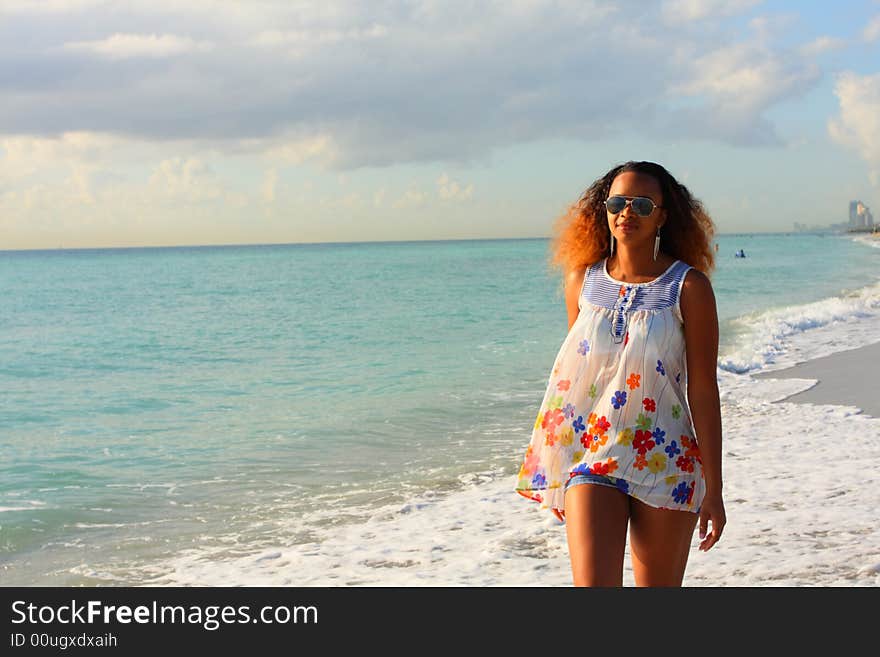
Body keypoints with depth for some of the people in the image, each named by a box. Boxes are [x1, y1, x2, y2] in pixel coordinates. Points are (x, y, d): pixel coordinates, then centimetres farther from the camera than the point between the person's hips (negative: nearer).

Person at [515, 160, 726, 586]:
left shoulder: (689, 287, -4)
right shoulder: (582, 280, 6)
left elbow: (703, 391, -4)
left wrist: (713, 488, -5)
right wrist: (556, 470, 16)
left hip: (665, 461, -1)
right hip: (590, 453, 2)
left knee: (658, 587, 8)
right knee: (592, 583, -12)